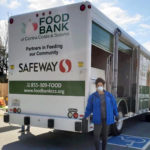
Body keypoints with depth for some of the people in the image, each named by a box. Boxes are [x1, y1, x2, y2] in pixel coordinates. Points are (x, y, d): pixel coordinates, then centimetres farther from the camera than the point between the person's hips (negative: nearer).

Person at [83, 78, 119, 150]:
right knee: (96, 136, -7)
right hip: (97, 120, -2)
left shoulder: (109, 95, 1)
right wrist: (85, 116, -7)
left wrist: (116, 115, 8)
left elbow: (114, 105, 8)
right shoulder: (92, 96, -6)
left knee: (105, 136, 12)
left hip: (107, 119, 2)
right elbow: (89, 108, -1)